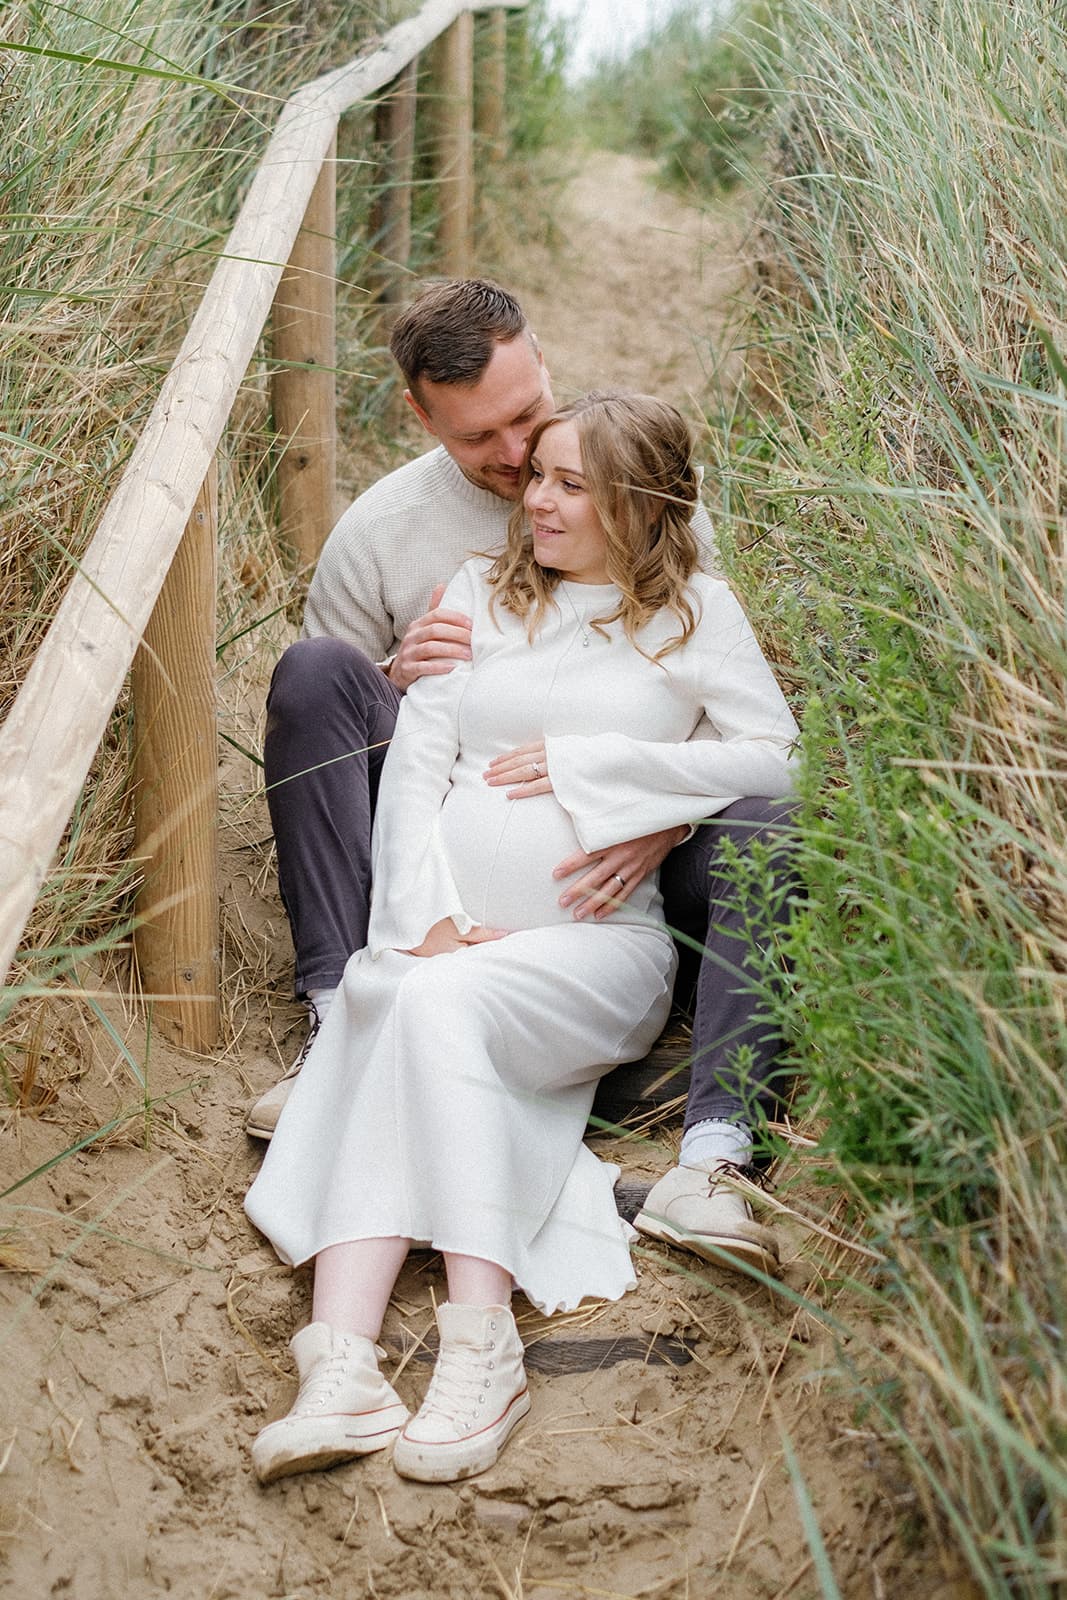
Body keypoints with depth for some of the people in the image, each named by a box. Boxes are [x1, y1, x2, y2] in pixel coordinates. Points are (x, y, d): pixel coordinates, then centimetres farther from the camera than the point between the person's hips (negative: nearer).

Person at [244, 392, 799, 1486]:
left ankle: (479, 1345, -39)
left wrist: (586, 759, -5)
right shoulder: (479, 593, 20)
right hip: (452, 937, 3)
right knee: (379, 1001, -33)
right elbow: (415, 763, 11)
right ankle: (341, 1369, -46)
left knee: (436, 1002, -35)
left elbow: (778, 761, -1)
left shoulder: (692, 613, 11)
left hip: (599, 943, -3)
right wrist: (428, 918, -6)